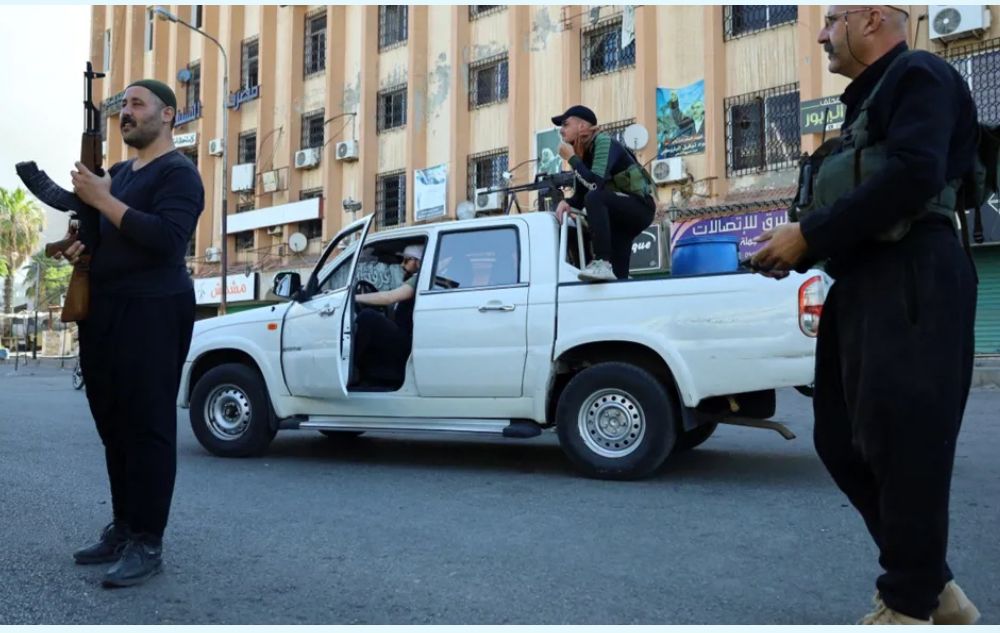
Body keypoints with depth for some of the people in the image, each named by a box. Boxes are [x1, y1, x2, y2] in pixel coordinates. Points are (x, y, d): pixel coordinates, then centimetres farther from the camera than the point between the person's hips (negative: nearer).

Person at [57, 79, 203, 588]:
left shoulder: (178, 173, -5)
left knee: (148, 426, -8)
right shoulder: (117, 172, 22)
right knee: (113, 424, 10)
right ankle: (122, 528, 20)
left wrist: (103, 200, -19)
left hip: (152, 311, -9)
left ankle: (147, 543, -3)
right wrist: (78, 243, 4)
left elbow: (167, 239, -20)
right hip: (103, 309, 9)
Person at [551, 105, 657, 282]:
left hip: (640, 207, -8)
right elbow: (581, 194, 8)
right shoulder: (583, 151, 7)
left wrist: (571, 158, -20)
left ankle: (602, 263, -38)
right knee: (617, 274, 0)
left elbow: (595, 184, -31)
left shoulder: (603, 142, -16)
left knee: (595, 197, -34)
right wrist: (567, 202, -14)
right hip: (619, 214, 8)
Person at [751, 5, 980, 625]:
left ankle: (910, 605, 8)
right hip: (864, 287, 10)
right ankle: (935, 588, 22)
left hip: (913, 285, -9)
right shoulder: (869, 100, 26)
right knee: (842, 441, 9)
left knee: (903, 446, -6)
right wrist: (796, 247, 5)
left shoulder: (919, 75, -2)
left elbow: (914, 175, -19)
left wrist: (808, 234, -15)